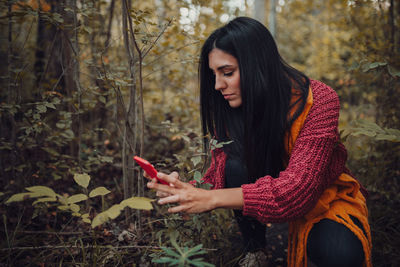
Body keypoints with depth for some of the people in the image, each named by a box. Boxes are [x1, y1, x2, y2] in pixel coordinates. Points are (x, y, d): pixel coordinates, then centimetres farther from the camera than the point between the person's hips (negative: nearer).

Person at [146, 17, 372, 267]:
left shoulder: (318, 100, -28)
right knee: (236, 166, -27)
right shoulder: (231, 106, -14)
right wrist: (187, 190, -36)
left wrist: (211, 198, -41)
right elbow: (220, 174, -12)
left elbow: (298, 187, -35)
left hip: (324, 196, -3)